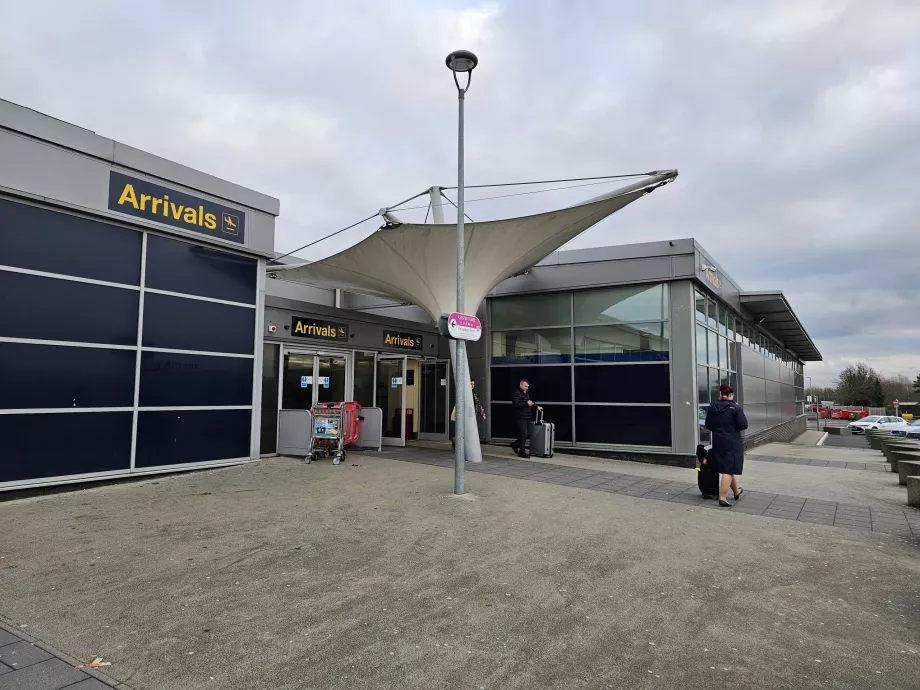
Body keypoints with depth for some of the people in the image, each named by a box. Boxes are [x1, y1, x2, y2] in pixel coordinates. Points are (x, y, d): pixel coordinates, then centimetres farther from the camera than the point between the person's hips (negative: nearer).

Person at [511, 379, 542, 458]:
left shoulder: (527, 392, 16)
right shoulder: (517, 393, -11)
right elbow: (515, 405, -21)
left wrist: (536, 406, 13)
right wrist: (526, 404, -23)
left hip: (527, 418, 9)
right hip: (521, 418, -9)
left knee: (528, 434, 10)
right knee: (523, 434, -8)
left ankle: (515, 445, 28)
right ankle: (522, 452, 4)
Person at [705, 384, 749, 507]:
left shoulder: (712, 407, 3)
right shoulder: (735, 407, -13)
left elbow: (708, 425, 9)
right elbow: (743, 425, -13)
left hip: (717, 442, 6)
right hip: (732, 443, -5)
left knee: (727, 468, 21)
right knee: (728, 470, -1)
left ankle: (736, 491, 40)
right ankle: (723, 498, -4)